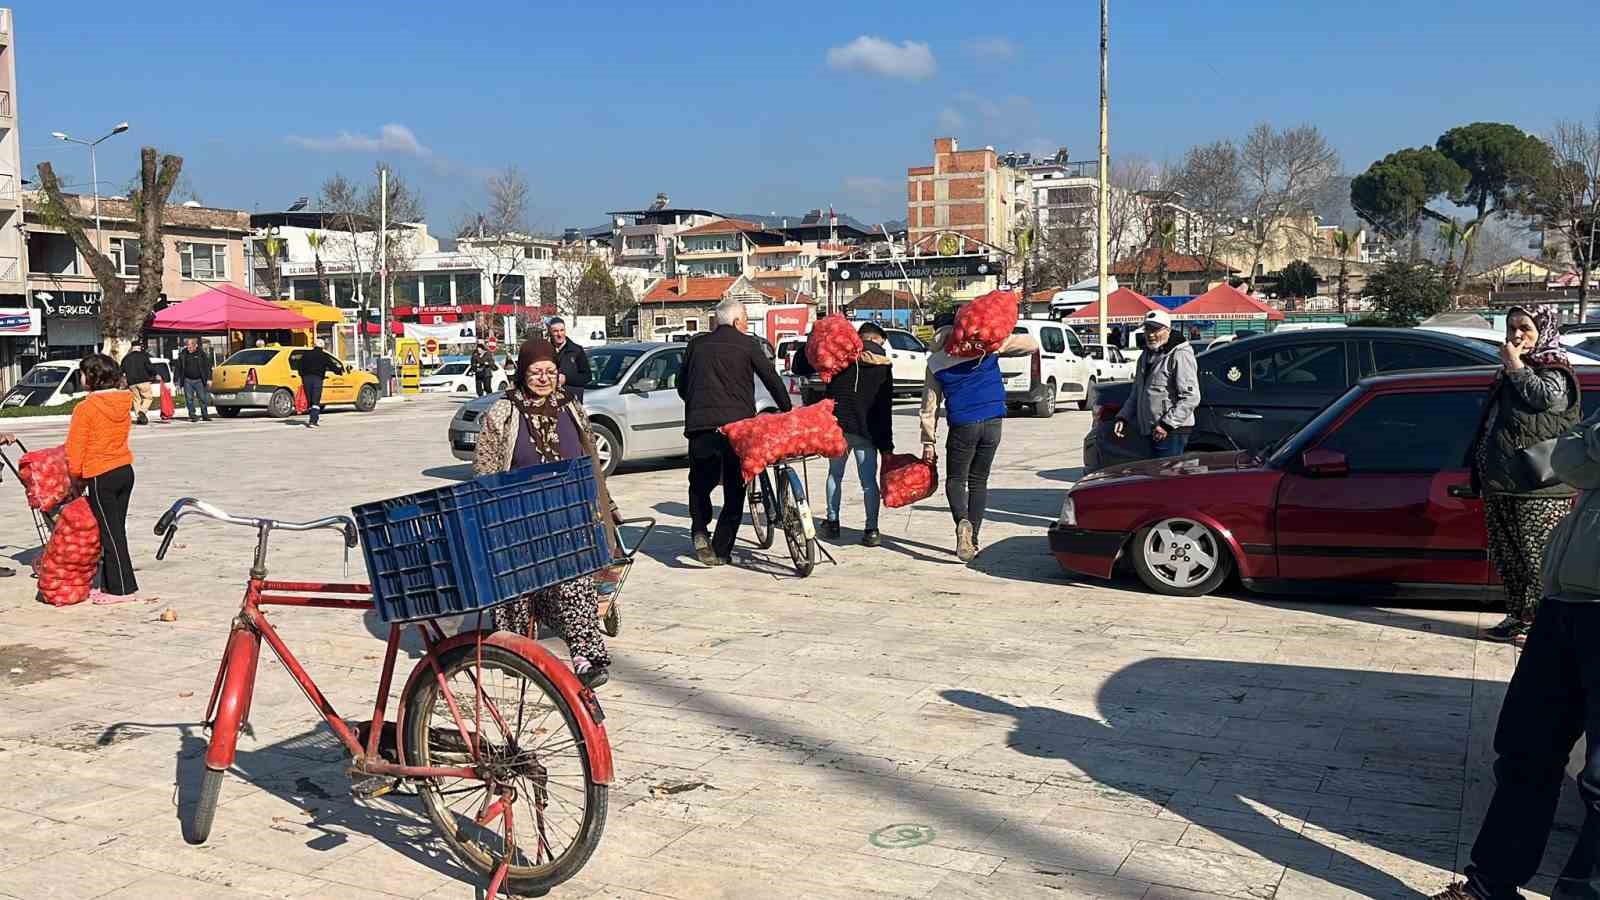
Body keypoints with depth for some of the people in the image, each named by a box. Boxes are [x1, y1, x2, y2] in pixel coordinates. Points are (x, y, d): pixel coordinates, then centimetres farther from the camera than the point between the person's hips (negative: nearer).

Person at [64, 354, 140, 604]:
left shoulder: (85, 408, -15)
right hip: (125, 471, 7)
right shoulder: (124, 402, 4)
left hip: (101, 477, -7)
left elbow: (75, 450, -10)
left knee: (110, 534, 0)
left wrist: (75, 476, 7)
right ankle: (109, 585, 20)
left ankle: (123, 588, 3)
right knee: (116, 530, 12)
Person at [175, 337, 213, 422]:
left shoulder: (201, 353, 1)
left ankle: (205, 415, 9)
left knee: (203, 398, 1)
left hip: (199, 380, -1)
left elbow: (208, 366, 2)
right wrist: (178, 380, 4)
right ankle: (192, 415, 5)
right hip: (188, 380, 1)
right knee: (189, 399, 0)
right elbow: (178, 368, 9)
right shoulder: (182, 354, 5)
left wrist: (209, 379, -4)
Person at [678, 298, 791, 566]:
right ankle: (721, 551, 5)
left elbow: (682, 387, 18)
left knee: (700, 483, 15)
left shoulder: (697, 345, 13)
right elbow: (772, 380, 5)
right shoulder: (747, 345, 4)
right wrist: (787, 411, 15)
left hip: (699, 424, 2)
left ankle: (699, 532, -9)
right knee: (734, 490, 7)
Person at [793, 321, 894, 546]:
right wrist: (886, 445, 3)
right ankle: (871, 530, 1)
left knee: (835, 474, 17)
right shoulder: (883, 364, 3)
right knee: (869, 480, 3)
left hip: (835, 424, 1)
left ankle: (832, 523, 21)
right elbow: (885, 408, 2)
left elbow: (800, 367, 5)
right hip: (865, 428, -1)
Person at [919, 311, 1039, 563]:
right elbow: (1031, 344, 6)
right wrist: (999, 342, 15)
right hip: (993, 422, 2)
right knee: (979, 481, 14)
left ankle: (963, 522, -19)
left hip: (962, 426, -2)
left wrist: (929, 441, 10)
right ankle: (973, 539, 11)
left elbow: (929, 406, 6)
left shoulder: (935, 362, 5)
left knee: (955, 480, 10)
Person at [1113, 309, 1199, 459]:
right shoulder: (1145, 356, 18)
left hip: (1171, 433, -9)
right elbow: (1135, 394, 28)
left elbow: (1191, 397, -18)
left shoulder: (1180, 355, -11)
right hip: (1147, 432, 9)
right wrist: (1123, 418, 13)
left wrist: (1167, 424, -22)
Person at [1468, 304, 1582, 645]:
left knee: (1538, 555, -8)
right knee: (1506, 553, 12)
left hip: (1538, 484, -9)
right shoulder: (1506, 373, 20)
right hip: (1501, 482, 9)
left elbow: (1546, 397, -26)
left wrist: (1516, 367, -16)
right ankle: (1519, 616, 22)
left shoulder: (1554, 369, -3)